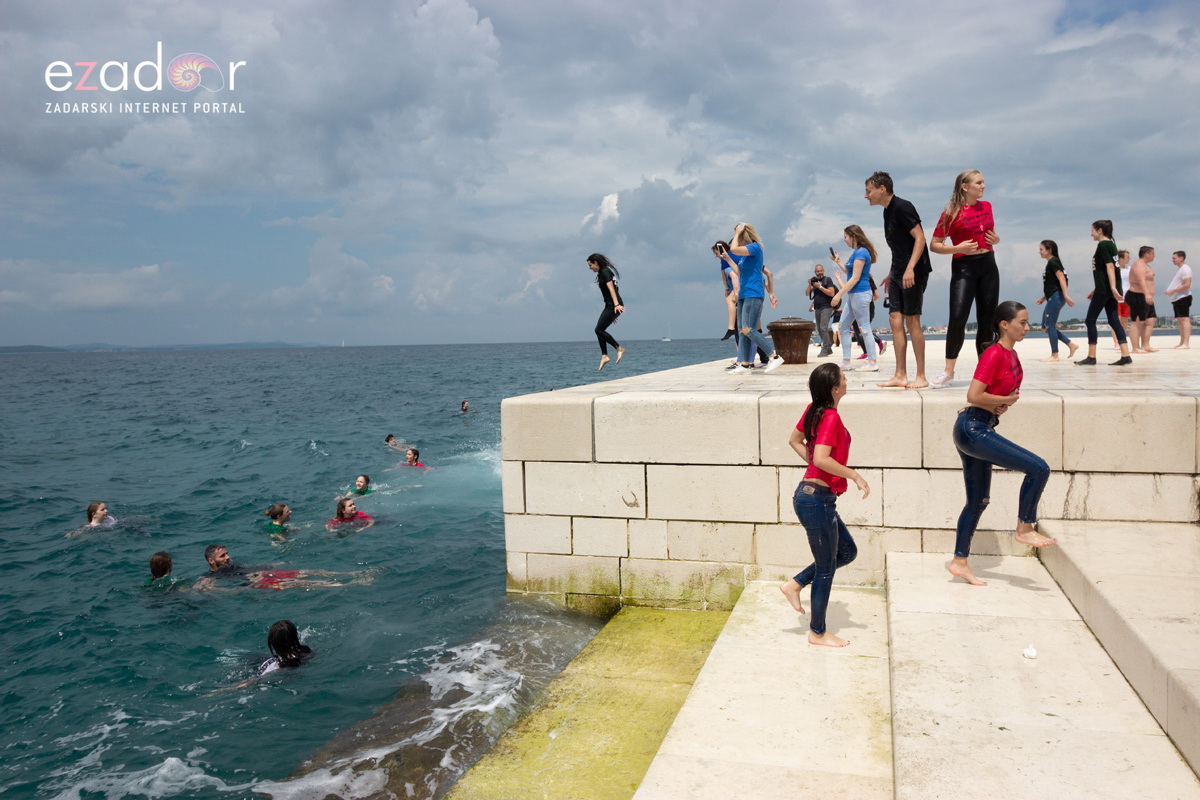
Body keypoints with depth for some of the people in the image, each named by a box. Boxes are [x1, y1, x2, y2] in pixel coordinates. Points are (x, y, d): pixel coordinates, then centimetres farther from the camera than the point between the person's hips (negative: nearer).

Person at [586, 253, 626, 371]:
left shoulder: (605, 272, -10)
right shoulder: (602, 273, 20)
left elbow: (611, 288, -22)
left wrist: (616, 304, -35)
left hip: (614, 306, -10)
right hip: (609, 306, 10)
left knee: (599, 330, -11)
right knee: (599, 330, 7)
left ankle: (619, 349, -7)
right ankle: (604, 356, 7)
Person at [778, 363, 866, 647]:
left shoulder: (814, 410, 6)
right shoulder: (831, 417, -20)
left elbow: (794, 440, 20)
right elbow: (822, 459, -30)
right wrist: (855, 476, -20)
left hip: (809, 494, 9)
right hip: (817, 499, -9)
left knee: (847, 551, 22)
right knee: (825, 568, 7)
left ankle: (795, 585, 22)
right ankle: (817, 632, 22)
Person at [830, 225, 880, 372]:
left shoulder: (861, 252, -14)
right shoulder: (857, 252, 15)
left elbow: (855, 278, -18)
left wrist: (839, 294, -19)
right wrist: (838, 262, 21)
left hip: (860, 293, -10)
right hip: (854, 294, 10)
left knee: (864, 328, -6)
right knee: (843, 326, 9)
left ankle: (873, 362, -2)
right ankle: (846, 362, 10)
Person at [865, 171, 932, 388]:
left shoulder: (902, 207, -12)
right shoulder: (888, 211, 16)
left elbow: (920, 238, -18)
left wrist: (910, 269, -26)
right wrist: (892, 274, 24)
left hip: (914, 272, -9)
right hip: (899, 272, 9)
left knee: (911, 321, -6)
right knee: (895, 319, 5)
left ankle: (921, 376, 1)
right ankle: (900, 375, 9)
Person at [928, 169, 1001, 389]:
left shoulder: (986, 206, 12)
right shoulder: (951, 213, -5)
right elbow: (934, 245, -6)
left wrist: (996, 239, 3)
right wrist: (957, 248, -20)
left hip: (988, 265, 5)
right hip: (964, 266, -5)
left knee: (987, 320, 5)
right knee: (957, 318, -15)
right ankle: (948, 372, -6)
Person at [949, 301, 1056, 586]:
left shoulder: (1011, 354, 12)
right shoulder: (994, 354, -15)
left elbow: (1007, 391, 23)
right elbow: (974, 395, -23)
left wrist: (1001, 405, 1)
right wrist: (1006, 400, -9)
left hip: (981, 428, 10)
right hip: (972, 428, -10)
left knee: (978, 501, 13)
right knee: (1039, 468, -14)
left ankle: (959, 562, 20)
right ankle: (1024, 529, 2)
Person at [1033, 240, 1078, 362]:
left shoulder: (1053, 262, -9)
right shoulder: (1050, 263, 19)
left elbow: (1061, 278, -18)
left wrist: (1066, 296, -25)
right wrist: (1044, 298, 25)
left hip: (1056, 297, -10)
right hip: (1052, 298, 10)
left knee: (1049, 325, -7)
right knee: (1045, 327, 9)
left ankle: (1054, 355, -2)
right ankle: (1071, 345, 12)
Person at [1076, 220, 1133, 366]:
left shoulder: (1103, 245, -9)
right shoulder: (1111, 244, 18)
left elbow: (1110, 266, -19)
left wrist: (1112, 287, -26)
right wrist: (1096, 289, 29)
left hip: (1104, 289, -9)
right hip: (1109, 289, 9)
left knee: (1090, 320, -2)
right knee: (1114, 320, 6)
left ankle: (1091, 357, -1)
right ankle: (1125, 356, 1)